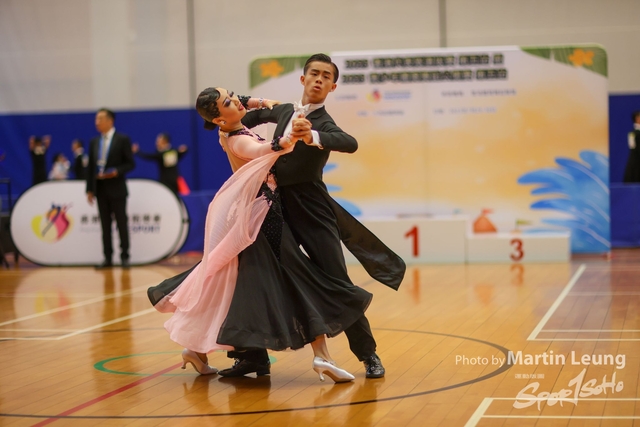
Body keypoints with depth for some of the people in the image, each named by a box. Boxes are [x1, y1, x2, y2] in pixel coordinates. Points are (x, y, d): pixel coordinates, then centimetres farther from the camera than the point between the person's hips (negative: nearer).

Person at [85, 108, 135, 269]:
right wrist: (90, 189, 5)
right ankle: (108, 258, 10)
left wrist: (116, 171, -20)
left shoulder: (122, 140, -3)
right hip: (100, 189, 5)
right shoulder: (94, 142, 11)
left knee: (121, 223, 0)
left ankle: (124, 256, 6)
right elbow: (90, 167, 11)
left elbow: (130, 163, -4)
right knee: (105, 224, 6)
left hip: (116, 188, -5)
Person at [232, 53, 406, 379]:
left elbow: (350, 143, -36)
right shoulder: (284, 111, 8)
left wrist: (312, 137, -52)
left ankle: (368, 355, 4)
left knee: (336, 280, -7)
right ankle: (250, 353, 20)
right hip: (280, 208, 6)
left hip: (311, 211, -6)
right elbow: (257, 113, 32)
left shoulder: (323, 123, -13)